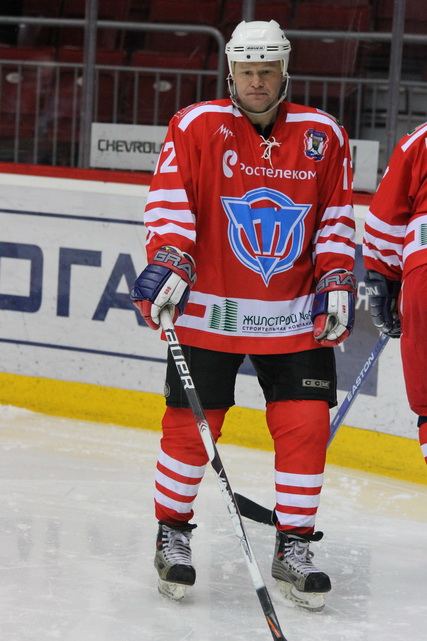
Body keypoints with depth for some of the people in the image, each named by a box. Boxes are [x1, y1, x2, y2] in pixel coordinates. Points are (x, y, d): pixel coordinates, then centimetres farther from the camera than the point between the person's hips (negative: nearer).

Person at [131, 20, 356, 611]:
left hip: (296, 317, 2)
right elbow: (169, 200, -9)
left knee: (306, 426, -3)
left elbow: (336, 217, 10)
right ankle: (172, 534, 18)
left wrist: (337, 280, 1)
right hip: (209, 309, -2)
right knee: (190, 426, -2)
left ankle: (294, 548, 11)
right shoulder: (195, 126, -4)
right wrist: (169, 261, -23)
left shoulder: (323, 136, 4)